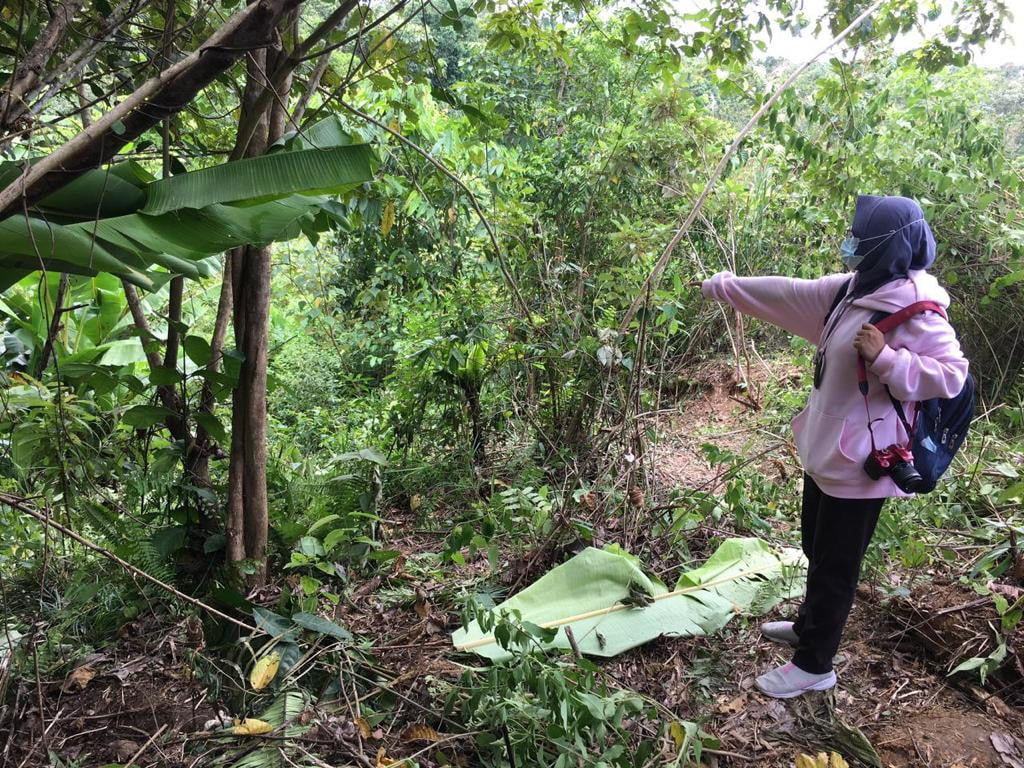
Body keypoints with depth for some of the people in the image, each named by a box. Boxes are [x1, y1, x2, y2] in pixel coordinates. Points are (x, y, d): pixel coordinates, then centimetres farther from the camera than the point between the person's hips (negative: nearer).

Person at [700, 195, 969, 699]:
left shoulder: (917, 313, -21)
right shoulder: (850, 290, 3)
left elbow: (950, 375, -23)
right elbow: (789, 294, 10)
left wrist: (885, 358, -31)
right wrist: (722, 287, 14)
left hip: (860, 463, -9)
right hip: (826, 448, 9)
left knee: (835, 565, 5)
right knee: (816, 547, 25)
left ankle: (814, 665, 22)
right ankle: (809, 626, 46)